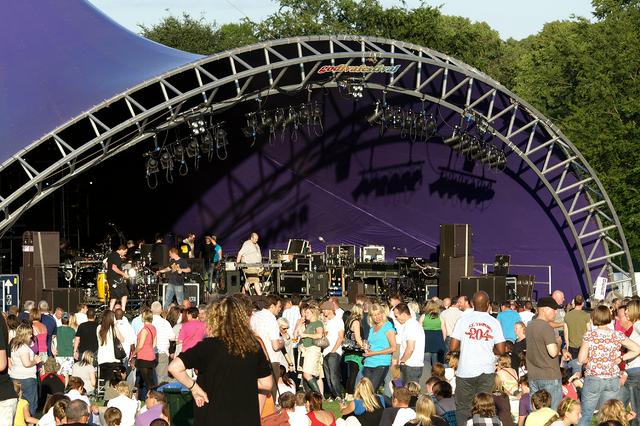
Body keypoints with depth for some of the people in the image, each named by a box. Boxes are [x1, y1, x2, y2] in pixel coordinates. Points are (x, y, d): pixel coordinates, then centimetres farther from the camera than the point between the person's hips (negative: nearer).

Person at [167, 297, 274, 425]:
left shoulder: (209, 346, -12)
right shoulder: (254, 347, -1)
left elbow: (174, 367, -20)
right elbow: (267, 384, 7)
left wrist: (194, 388, -8)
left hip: (213, 418, -3)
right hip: (247, 419, 4)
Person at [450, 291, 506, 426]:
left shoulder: (463, 320, -4)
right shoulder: (494, 322, -1)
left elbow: (453, 347, -6)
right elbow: (501, 350, -1)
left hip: (465, 371, -1)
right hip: (486, 371, 1)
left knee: (463, 409, 7)